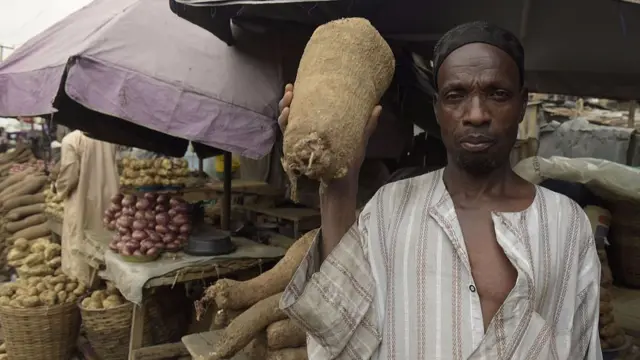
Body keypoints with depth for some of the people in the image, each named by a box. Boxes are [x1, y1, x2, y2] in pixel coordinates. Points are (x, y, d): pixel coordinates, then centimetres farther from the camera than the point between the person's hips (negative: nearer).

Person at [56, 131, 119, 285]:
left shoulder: (72, 139, -15)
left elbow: (69, 174, -15)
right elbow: (113, 169, 7)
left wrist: (60, 190, 4)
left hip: (82, 201, -5)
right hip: (108, 198, 5)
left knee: (81, 242, 6)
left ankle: (82, 281, 12)